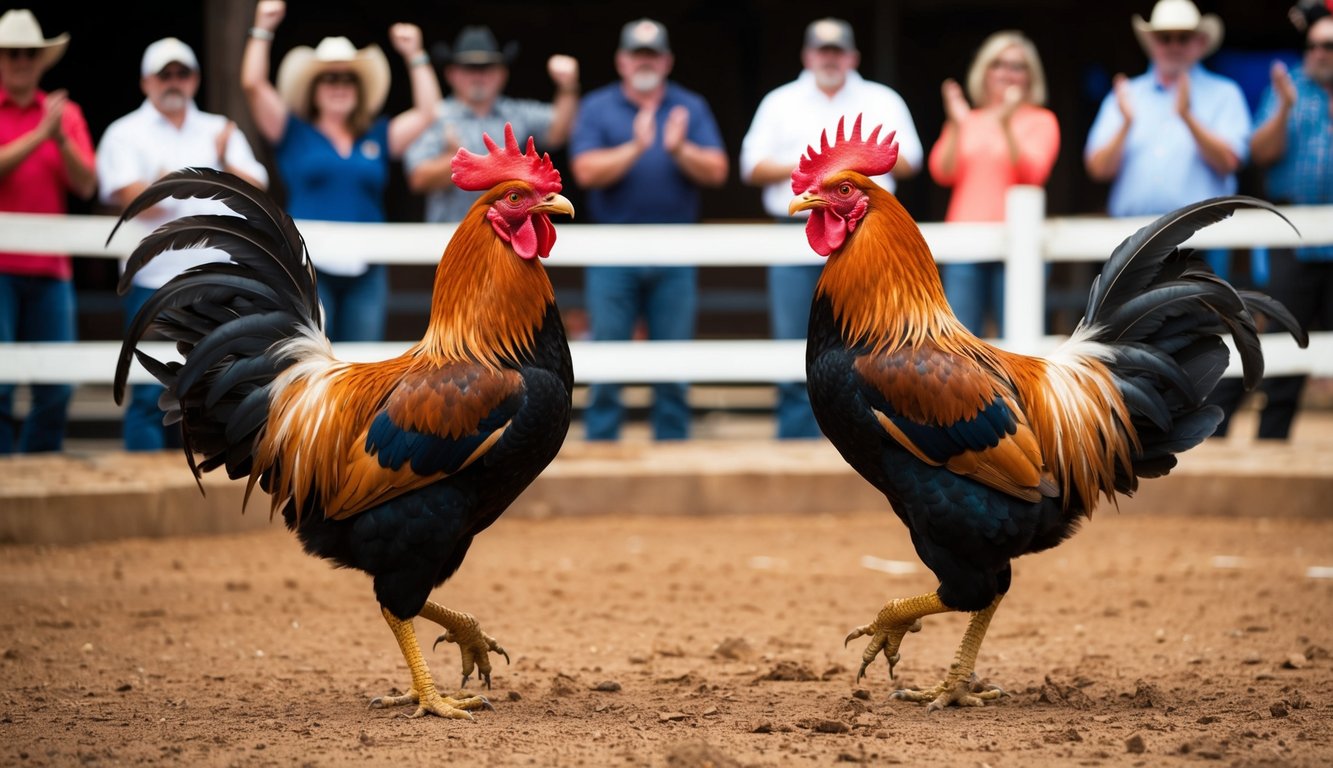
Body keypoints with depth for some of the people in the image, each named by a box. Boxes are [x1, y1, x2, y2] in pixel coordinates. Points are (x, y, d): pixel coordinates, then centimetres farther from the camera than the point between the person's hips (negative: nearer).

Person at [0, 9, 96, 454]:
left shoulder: (65, 113, 11)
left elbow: (86, 184, 2)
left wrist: (62, 139, -13)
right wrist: (39, 135, -18)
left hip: (50, 269, 3)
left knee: (57, 391, 2)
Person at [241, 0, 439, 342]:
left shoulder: (377, 137, 14)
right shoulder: (294, 134, 7)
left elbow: (426, 111, 10)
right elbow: (253, 85, -2)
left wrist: (415, 56, 7)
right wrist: (263, 30, -4)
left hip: (364, 272, 3)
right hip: (309, 267, -3)